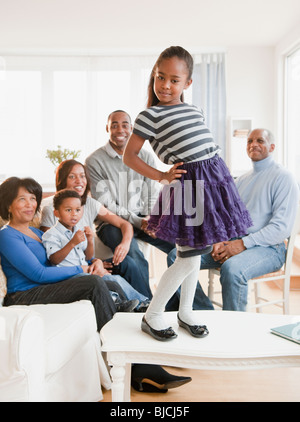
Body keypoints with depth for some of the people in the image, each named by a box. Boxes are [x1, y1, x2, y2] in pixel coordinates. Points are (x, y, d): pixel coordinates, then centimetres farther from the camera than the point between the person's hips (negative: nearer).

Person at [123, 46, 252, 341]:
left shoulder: (195, 111, 14)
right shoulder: (150, 115, -6)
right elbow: (129, 155, -5)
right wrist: (161, 176, -10)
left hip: (214, 180, 7)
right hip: (187, 184, -7)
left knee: (194, 252, 14)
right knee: (188, 259, -5)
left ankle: (185, 313, 29)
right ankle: (152, 316, 11)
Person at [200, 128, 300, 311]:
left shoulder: (283, 177, -2)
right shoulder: (242, 179, 22)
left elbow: (282, 226, -12)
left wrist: (244, 243, -19)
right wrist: (220, 242, -3)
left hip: (268, 247, -7)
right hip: (232, 241, 7)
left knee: (232, 268, -39)